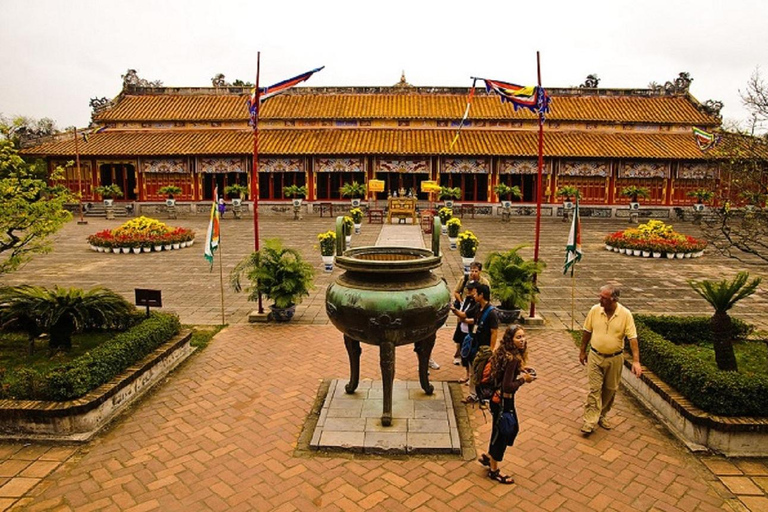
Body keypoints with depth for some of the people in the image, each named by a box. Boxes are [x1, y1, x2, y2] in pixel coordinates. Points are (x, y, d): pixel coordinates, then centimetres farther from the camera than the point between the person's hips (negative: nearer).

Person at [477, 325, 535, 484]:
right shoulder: (512, 359, -28)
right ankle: (494, 471, 31)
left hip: (501, 398, 9)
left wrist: (520, 369, 6)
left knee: (513, 429, 24)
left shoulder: (506, 353, 0)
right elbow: (508, 386, -31)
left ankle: (488, 457, 39)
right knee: (500, 434, 10)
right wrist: (524, 379, -17)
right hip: (503, 401, -9)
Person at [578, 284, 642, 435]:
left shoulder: (625, 314, -14)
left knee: (610, 390, 14)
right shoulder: (595, 310, -9)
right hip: (595, 357, 0)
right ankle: (590, 421, 2)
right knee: (594, 389, -2)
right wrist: (582, 352, 8)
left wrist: (636, 361, -21)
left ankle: (602, 415, 33)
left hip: (615, 359, 0)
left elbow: (632, 338, -14)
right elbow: (587, 332, 2)